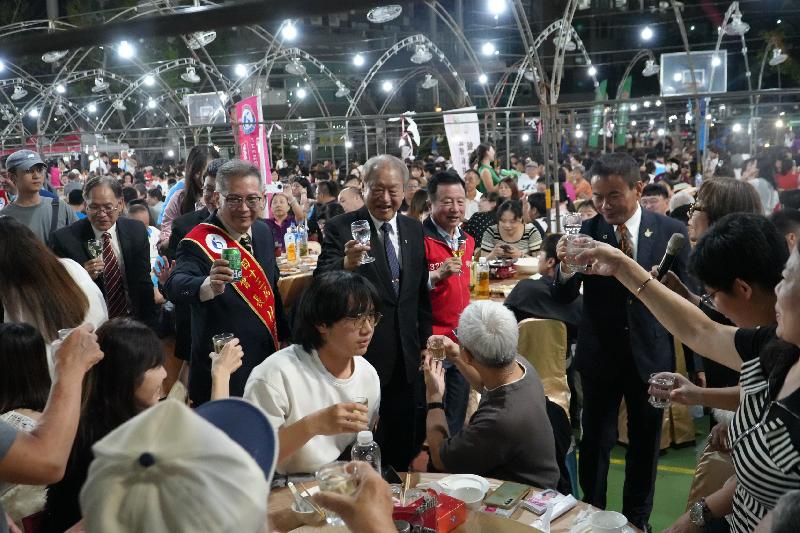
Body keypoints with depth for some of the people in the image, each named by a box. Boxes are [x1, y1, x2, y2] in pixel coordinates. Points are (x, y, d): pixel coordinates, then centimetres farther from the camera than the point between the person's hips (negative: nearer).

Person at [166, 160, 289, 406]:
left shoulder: (263, 231, 3)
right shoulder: (200, 241, -19)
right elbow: (176, 287, -36)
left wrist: (283, 335, 22)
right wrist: (209, 286, -56)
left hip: (267, 359, 7)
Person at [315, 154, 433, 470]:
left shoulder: (414, 230, 6)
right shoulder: (340, 228, -10)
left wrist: (425, 343, 13)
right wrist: (346, 263, -41)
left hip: (407, 357, 5)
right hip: (362, 352, -5)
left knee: (406, 447, 17)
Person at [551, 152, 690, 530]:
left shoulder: (671, 231, -7)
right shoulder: (586, 232, -10)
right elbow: (564, 298, -11)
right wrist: (566, 268, -32)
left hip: (651, 353, 1)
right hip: (600, 353, -1)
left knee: (645, 441, 17)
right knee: (595, 441, 10)